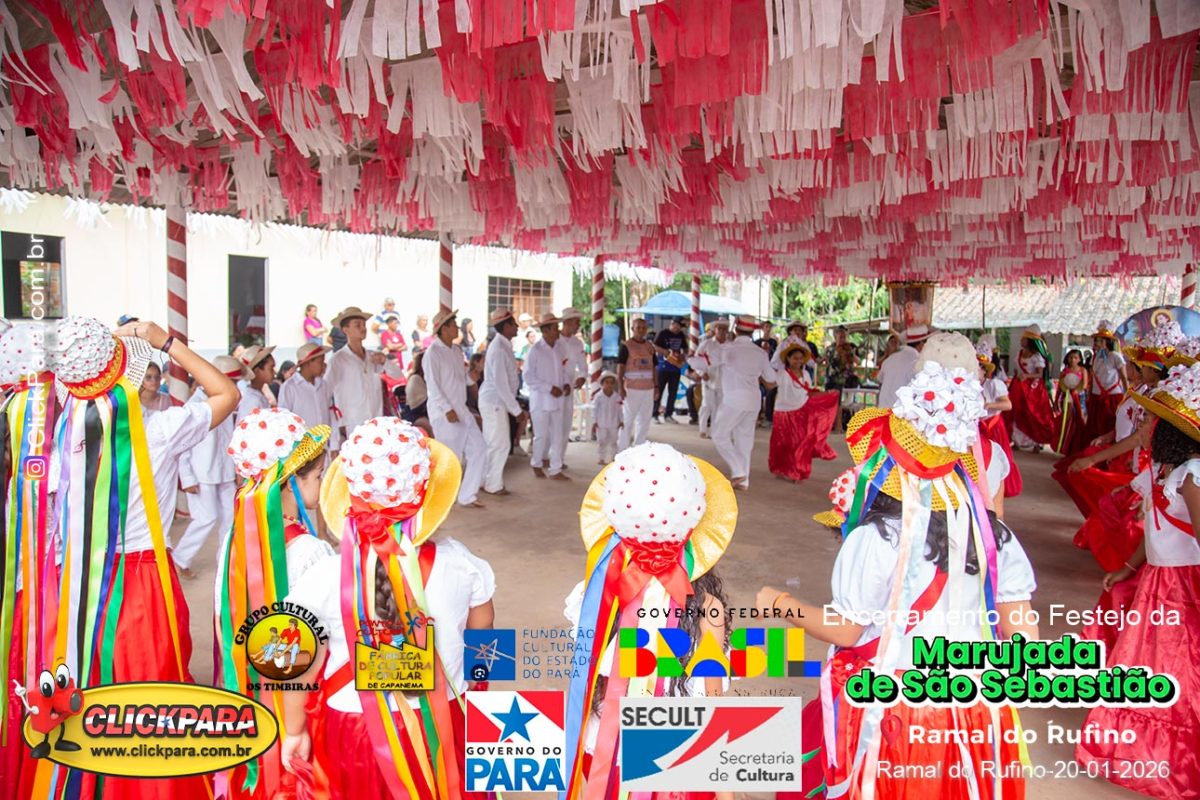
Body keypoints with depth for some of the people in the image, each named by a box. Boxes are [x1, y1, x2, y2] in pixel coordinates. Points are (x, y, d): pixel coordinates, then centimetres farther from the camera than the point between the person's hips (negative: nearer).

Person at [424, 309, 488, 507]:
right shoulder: (433, 352, -12)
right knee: (450, 457, -1)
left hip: (461, 410, 8)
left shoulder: (456, 350, 12)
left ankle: (467, 496, 12)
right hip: (443, 412, -8)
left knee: (478, 448, 3)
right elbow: (432, 385, -16)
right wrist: (447, 409, -19)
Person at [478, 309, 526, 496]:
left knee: (493, 444, 16)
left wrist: (514, 405, 15)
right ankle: (493, 485, 10)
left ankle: (488, 481, 26)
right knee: (500, 444, -1)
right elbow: (501, 383, -22)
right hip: (494, 402, -9)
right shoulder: (499, 349, -20)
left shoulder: (503, 346, 9)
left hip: (496, 402, 9)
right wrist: (516, 409, -18)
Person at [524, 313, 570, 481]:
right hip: (540, 399, -5)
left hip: (556, 399, 5)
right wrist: (550, 388, -17)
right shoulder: (535, 350, -11)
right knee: (542, 435, 2)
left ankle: (555, 470, 16)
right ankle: (537, 463, 25)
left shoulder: (559, 349, 8)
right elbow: (528, 376, -13)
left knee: (557, 435, 5)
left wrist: (566, 383, -1)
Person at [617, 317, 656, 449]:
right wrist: (621, 387, -15)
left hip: (648, 388, 6)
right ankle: (623, 451, 7)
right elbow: (620, 367, -8)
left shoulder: (650, 346, 11)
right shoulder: (626, 346, -5)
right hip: (632, 388, -6)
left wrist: (656, 386, 13)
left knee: (644, 421, 10)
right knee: (627, 420, 0)